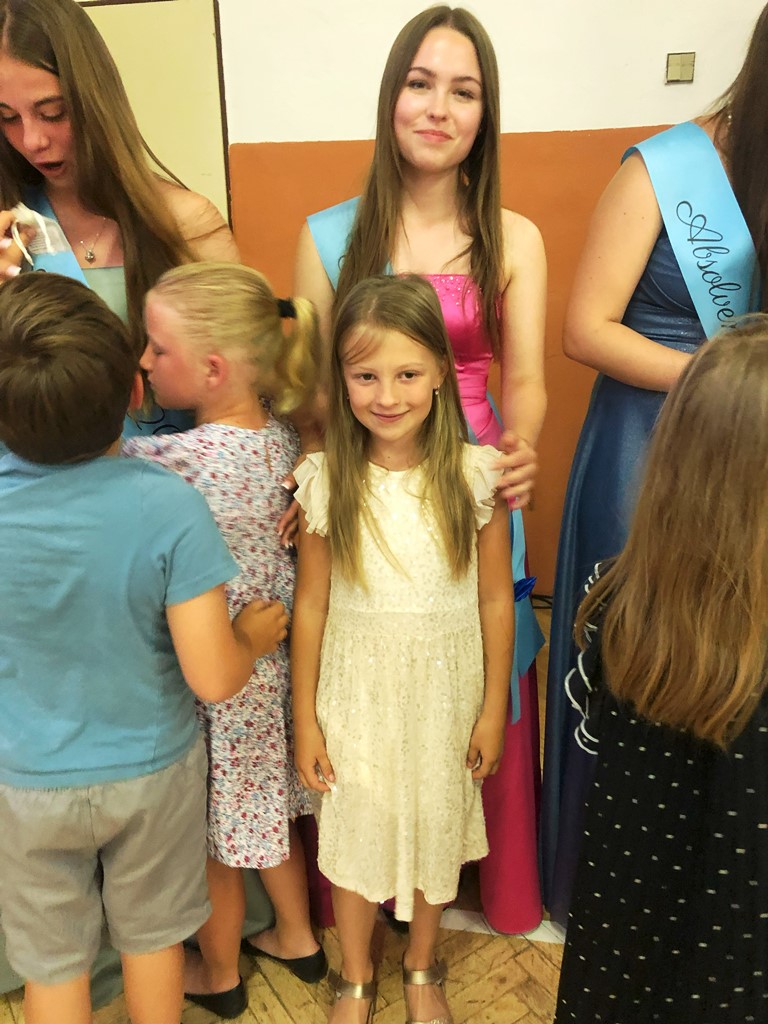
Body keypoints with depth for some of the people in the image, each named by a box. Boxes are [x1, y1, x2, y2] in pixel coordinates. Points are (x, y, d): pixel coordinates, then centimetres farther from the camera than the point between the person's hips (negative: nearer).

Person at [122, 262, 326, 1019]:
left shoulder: (174, 462, -30)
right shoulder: (282, 438, -8)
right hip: (273, 662, 7)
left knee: (212, 840, 19)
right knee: (267, 811, 28)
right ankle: (296, 938, 51)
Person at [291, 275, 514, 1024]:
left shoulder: (474, 474, -14)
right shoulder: (325, 479, -13)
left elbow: (495, 600, -6)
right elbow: (310, 605, -6)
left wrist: (493, 709, -1)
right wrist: (305, 720, -1)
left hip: (444, 693, 1)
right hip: (355, 694, 0)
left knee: (435, 830, 20)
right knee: (354, 832, 18)